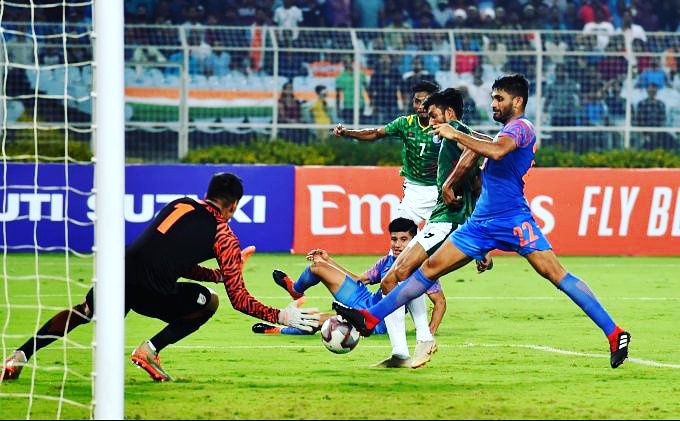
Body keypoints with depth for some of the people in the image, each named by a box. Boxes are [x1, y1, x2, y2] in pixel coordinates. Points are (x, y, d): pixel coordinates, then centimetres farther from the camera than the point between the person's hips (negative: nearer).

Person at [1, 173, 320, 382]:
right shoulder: (224, 236, 5)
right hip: (151, 294, -5)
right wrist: (282, 317, 13)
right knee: (209, 302, 20)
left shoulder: (179, 205, 21)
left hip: (122, 269, 5)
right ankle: (150, 350, 8)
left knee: (81, 313, 32)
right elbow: (239, 300, 5)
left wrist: (219, 275, 38)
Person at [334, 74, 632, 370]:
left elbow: (496, 151, -27)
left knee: (553, 272, -18)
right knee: (431, 268, 7)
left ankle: (614, 334, -16)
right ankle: (370, 318, 9)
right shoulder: (506, 132, 23)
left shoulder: (520, 127, -6)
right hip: (482, 221, 9)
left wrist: (456, 135, -20)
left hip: (513, 220, -9)